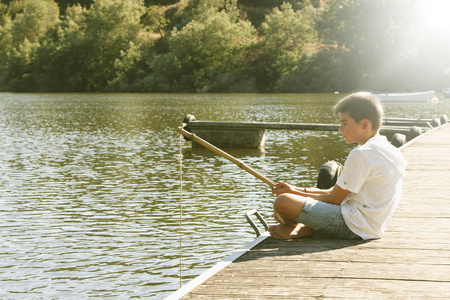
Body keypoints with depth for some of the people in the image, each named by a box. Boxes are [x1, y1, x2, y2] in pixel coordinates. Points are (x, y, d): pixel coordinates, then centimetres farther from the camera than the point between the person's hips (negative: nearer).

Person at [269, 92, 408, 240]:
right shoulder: (387, 149, 14)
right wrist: (298, 190, 13)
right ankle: (303, 229, 8)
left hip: (354, 227, -11)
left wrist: (295, 193, 1)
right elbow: (341, 193, 16)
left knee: (282, 202, -21)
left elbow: (334, 199, -12)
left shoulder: (362, 154, -17)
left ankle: (293, 228, 12)